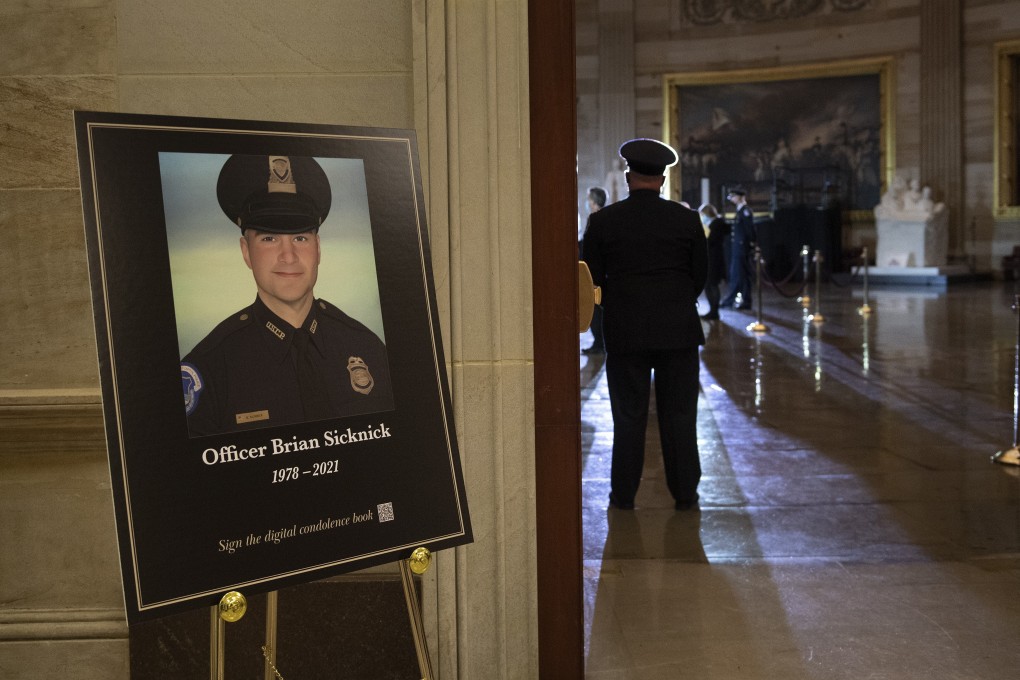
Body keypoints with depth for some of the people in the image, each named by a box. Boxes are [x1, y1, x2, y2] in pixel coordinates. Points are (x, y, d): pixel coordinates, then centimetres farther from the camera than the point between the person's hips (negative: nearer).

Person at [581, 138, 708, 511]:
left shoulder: (603, 221, -2)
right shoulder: (686, 219, 0)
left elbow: (592, 277, 1)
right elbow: (701, 273, 6)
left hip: (624, 332, 0)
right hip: (678, 330, 0)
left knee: (628, 416, 7)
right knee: (679, 415, 7)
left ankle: (623, 494, 14)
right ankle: (685, 494, 13)